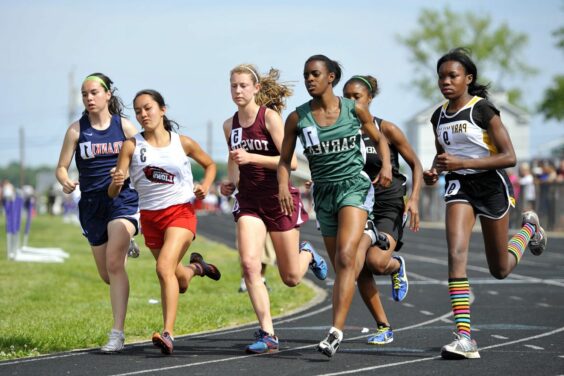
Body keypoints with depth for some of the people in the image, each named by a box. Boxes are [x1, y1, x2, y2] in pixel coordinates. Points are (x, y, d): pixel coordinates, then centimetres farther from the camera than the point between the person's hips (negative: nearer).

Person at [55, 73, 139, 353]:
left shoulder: (124, 126, 1)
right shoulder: (77, 130, 2)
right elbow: (61, 167, 2)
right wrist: (65, 182, -21)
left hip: (123, 200, -3)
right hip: (92, 204, 3)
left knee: (114, 262, -21)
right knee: (107, 275, 10)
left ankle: (117, 334, -19)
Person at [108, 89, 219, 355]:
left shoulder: (183, 143, -2)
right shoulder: (132, 146, -3)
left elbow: (209, 165, 17)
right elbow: (112, 193, -7)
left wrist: (205, 186, -3)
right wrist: (116, 183, -31)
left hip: (180, 212, -3)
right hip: (150, 217, 3)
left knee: (164, 268, -26)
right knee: (180, 282, 14)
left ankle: (168, 334, -30)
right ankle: (196, 267, 51)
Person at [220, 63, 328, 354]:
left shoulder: (270, 116, -11)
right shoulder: (230, 126, 6)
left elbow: (291, 161, -18)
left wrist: (252, 157, -26)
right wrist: (231, 181, 6)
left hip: (280, 198, -4)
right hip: (249, 200, 4)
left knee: (291, 278, 5)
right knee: (249, 264, -19)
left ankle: (307, 254, 42)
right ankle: (267, 334, -13)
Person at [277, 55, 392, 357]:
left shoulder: (355, 110, -3)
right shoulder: (298, 118, -1)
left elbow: (379, 138, 12)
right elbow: (285, 160, 5)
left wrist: (386, 164, -6)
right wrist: (283, 186, -14)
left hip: (354, 187, -3)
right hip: (323, 193, 4)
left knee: (345, 257, -22)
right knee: (341, 267, 8)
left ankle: (336, 330, -28)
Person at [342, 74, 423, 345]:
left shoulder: (386, 129, -7)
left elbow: (416, 164, 0)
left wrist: (414, 198, -12)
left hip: (389, 207, -3)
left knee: (377, 261, -26)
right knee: (361, 271, -7)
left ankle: (396, 266, 13)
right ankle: (384, 328, 11)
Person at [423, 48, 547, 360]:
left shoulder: (483, 110, -13)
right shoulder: (438, 116, 5)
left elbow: (509, 157, -17)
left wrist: (463, 163, -25)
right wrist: (434, 171, -1)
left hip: (491, 185, -4)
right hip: (459, 186, 4)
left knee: (500, 269, 10)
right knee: (456, 254, -20)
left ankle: (529, 229, 44)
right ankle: (464, 336, -24)